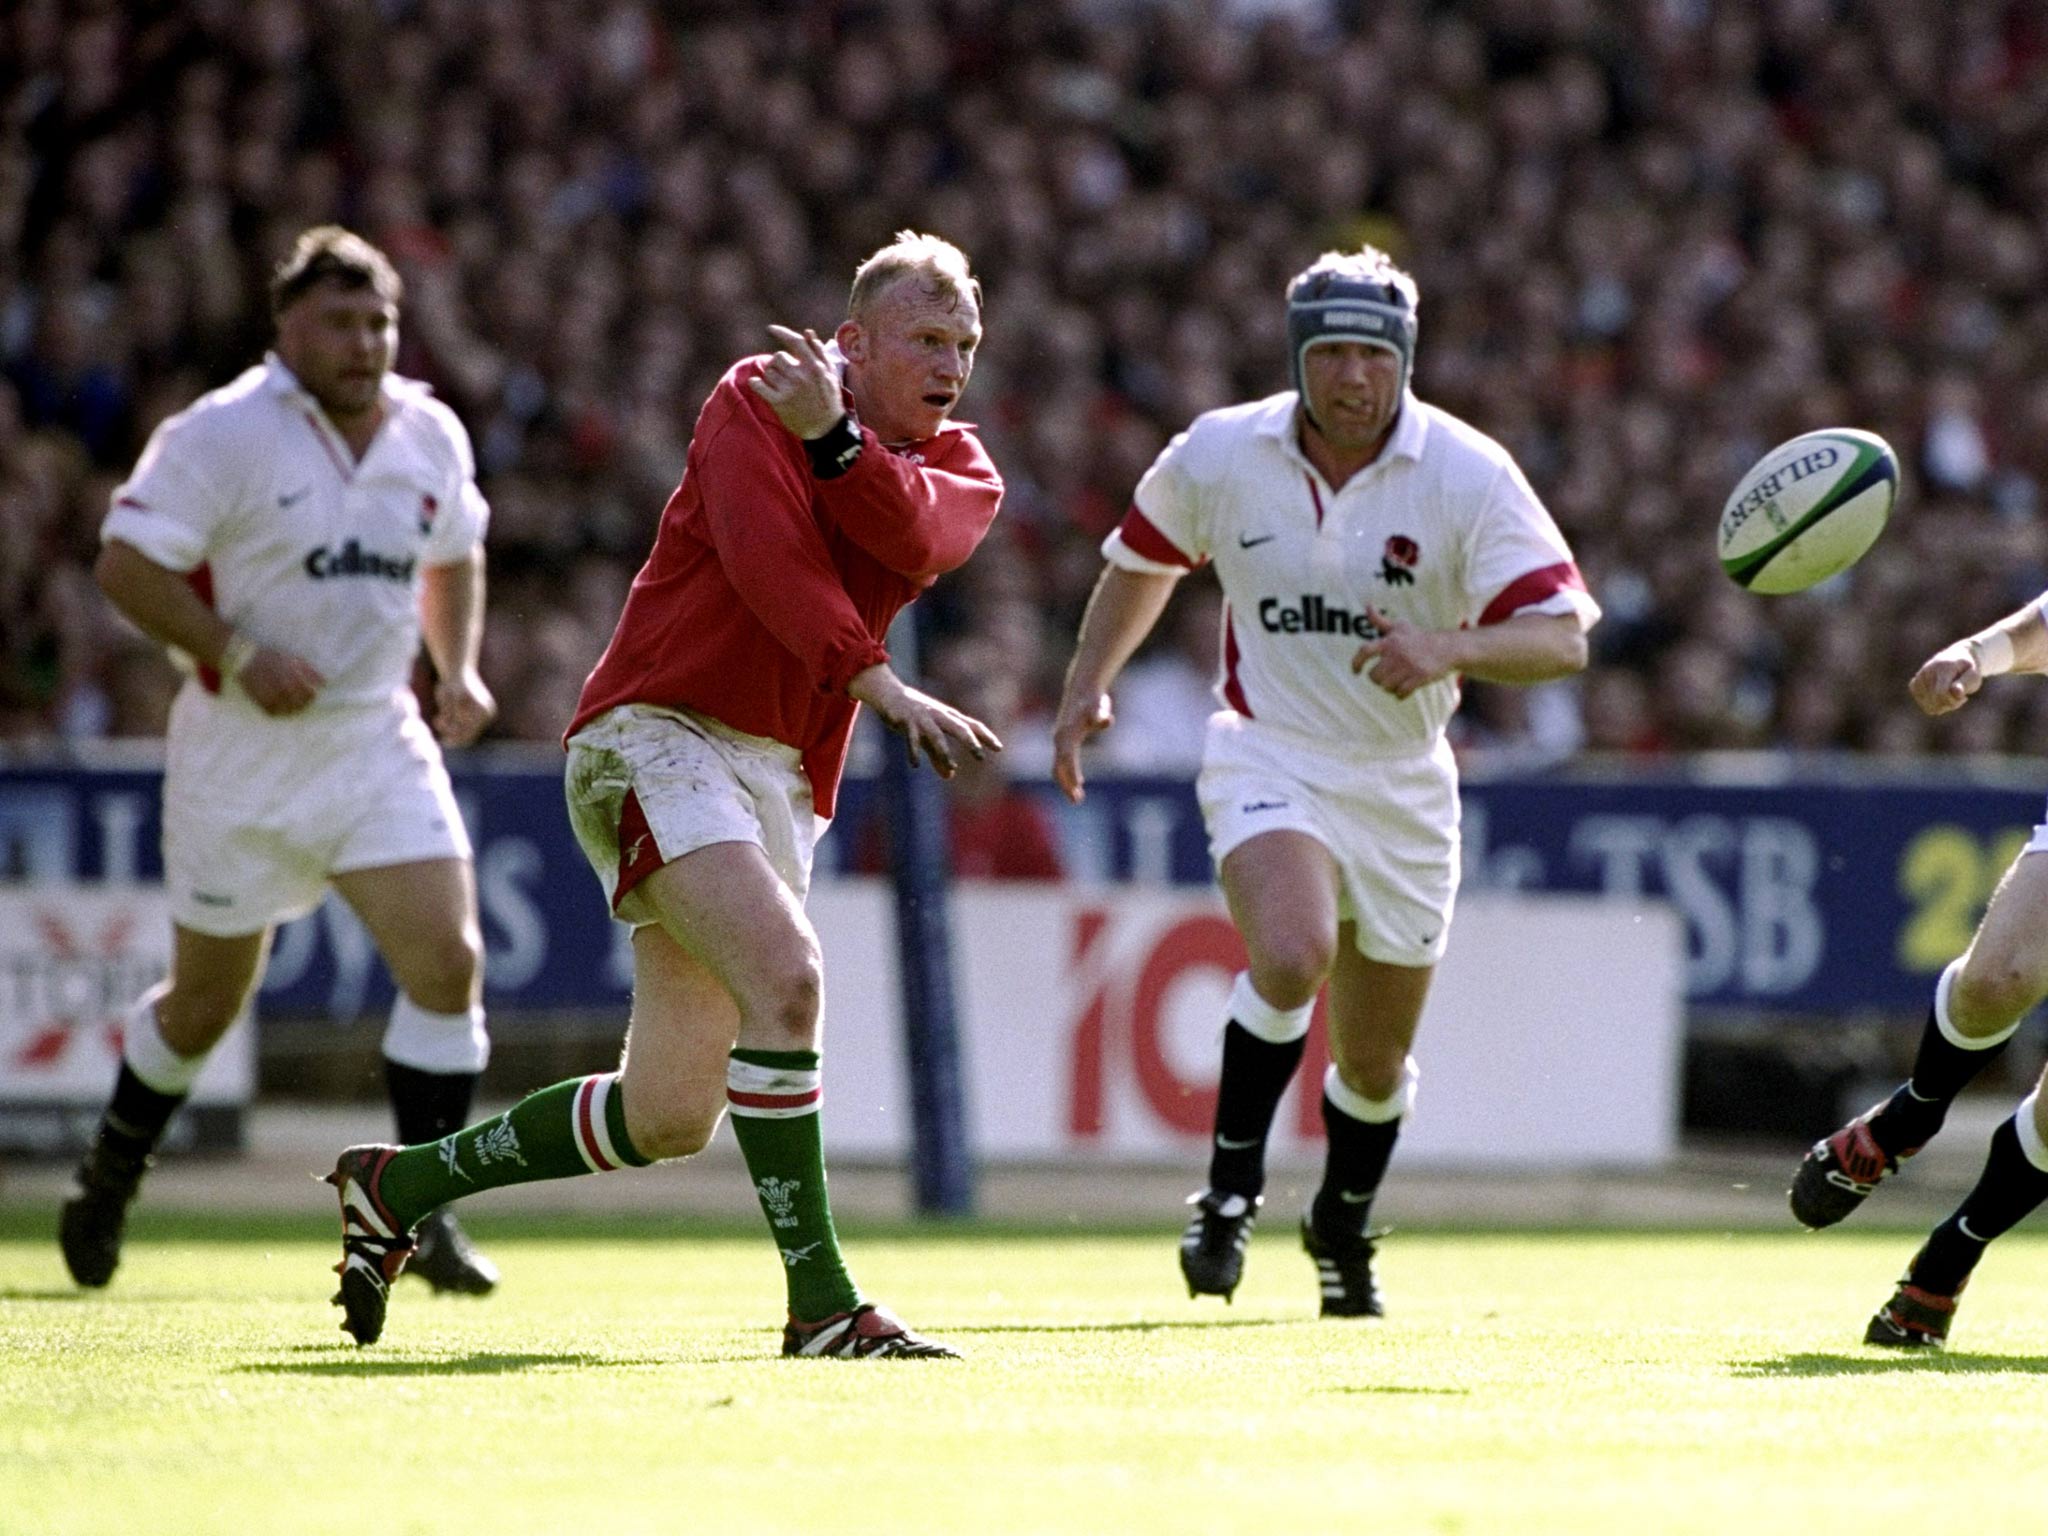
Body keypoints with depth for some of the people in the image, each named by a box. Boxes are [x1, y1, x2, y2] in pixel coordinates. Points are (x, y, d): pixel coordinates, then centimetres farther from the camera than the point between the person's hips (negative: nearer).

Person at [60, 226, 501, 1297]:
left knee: (448, 959, -13)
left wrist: (457, 671, 7)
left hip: (379, 740, 4)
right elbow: (125, 564, -15)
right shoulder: (223, 435, -13)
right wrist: (240, 654, -23)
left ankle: (420, 1214, -6)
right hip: (243, 756, -4)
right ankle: (111, 1171, 36)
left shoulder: (430, 437, 4)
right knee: (207, 997, 9)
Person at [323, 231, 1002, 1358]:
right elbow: (763, 556, -20)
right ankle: (819, 1300, -25)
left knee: (669, 1116, 7)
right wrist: (879, 684, -31)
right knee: (785, 979, -29)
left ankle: (399, 1185, 27)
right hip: (662, 735, -7)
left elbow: (921, 539, -14)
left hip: (783, 779, 7)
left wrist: (834, 439, -29)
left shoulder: (957, 466, 11)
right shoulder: (753, 400, -4)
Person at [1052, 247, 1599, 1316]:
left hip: (1402, 785, 1)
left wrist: (1450, 650, -37)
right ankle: (1231, 1186, -13)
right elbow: (1143, 558, 14)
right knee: (1292, 956, -32)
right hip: (1268, 756, -1)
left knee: (1375, 1063, 11)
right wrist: (1087, 685, 5)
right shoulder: (1219, 456, -8)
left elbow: (1561, 635, -19)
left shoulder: (1468, 475, -14)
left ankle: (1343, 1229, 41)